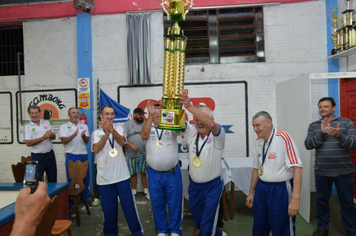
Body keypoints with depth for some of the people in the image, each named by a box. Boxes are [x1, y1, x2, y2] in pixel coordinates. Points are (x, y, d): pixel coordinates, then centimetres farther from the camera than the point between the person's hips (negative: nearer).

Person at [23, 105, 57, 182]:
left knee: (53, 178, 12)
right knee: (37, 179, 4)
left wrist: (50, 135, -17)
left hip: (50, 154, 4)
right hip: (37, 156, -3)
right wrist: (43, 137, -23)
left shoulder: (46, 123, 8)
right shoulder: (27, 126, -4)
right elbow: (28, 143, -14)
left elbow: (54, 137, 7)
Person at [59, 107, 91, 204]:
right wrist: (74, 135, -26)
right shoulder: (64, 127, 3)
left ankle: (86, 198, 22)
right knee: (71, 179, 5)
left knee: (85, 178, 8)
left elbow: (87, 141, 4)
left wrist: (83, 136, -19)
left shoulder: (84, 126, 10)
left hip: (83, 155, 2)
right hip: (71, 156, -2)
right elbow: (64, 141, -9)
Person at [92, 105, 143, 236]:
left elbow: (121, 142, -16)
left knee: (129, 205, 7)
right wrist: (106, 133, -24)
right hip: (104, 177, 0)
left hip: (122, 175, 0)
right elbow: (96, 149, -14)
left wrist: (112, 130, -34)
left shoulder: (119, 128, 4)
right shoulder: (96, 133, 2)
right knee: (108, 208, 11)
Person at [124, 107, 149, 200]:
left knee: (144, 172, 6)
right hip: (131, 154, -2)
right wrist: (131, 145, -20)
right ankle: (134, 192, 22)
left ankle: (146, 191, 18)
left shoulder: (145, 124, 9)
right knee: (133, 173, 9)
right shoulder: (127, 124, -1)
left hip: (144, 154, 2)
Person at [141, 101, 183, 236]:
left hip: (172, 172, -1)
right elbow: (144, 135, -17)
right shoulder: (148, 128, 3)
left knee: (174, 201, 10)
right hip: (154, 173, 1)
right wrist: (150, 115, -25)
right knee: (157, 202, 13)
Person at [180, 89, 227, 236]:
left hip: (213, 186, -5)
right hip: (194, 185, 6)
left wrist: (189, 106, -45)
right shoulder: (191, 132, -3)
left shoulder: (218, 135, -16)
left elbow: (211, 124, -39)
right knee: (198, 221, 24)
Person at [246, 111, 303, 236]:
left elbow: (297, 168, -22)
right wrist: (251, 192, 17)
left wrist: (295, 199, -26)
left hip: (280, 189, -6)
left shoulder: (283, 137, -18)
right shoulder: (258, 141, 4)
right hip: (261, 188, 7)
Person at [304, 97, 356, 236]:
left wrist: (339, 135, -26)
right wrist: (321, 133, -20)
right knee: (322, 201, 13)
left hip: (343, 171, -1)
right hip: (321, 172, 2)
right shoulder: (313, 126, 4)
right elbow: (308, 145, -7)